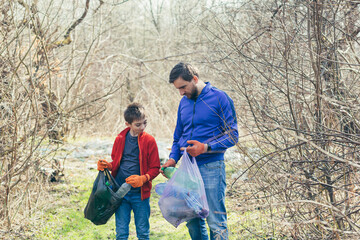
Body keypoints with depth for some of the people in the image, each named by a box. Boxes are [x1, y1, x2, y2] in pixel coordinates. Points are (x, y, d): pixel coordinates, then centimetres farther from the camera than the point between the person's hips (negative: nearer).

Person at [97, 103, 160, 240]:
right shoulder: (120, 139, 4)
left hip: (140, 193, -2)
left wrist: (143, 179, -19)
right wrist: (106, 165, -4)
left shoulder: (149, 140, -4)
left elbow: (155, 168, -2)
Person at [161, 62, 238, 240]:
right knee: (193, 222, 11)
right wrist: (173, 158, 4)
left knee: (216, 222, -7)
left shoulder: (219, 98, -5)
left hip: (211, 167, -6)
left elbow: (232, 135, -9)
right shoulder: (184, 102, 14)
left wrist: (205, 147, -21)